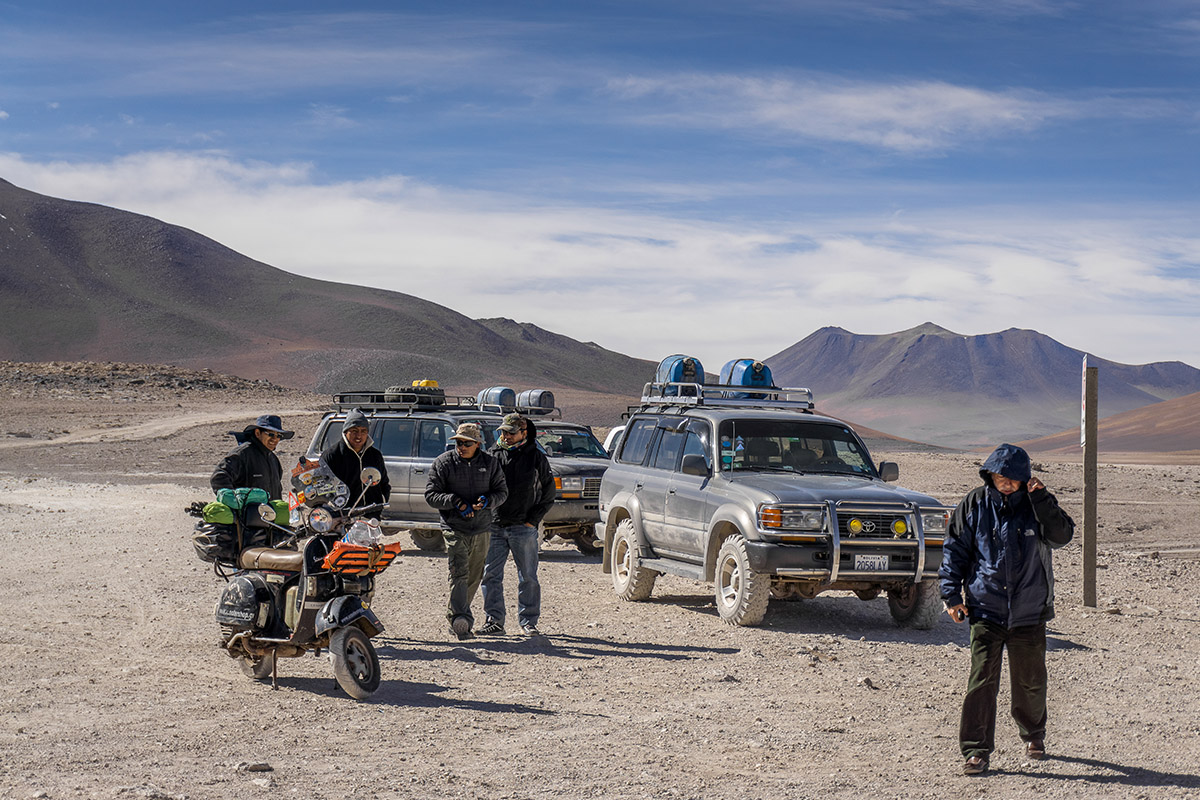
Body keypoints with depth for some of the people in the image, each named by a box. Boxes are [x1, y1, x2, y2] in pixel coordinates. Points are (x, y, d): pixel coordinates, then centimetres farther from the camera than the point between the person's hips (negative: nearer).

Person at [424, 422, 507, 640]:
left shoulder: (490, 463, 7)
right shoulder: (443, 463, 0)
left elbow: (502, 491, 11)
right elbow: (431, 494, -2)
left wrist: (487, 501, -12)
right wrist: (456, 502, -17)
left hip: (481, 530, 4)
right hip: (455, 529, -4)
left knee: (474, 577, 11)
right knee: (459, 575, -17)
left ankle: (454, 617, 25)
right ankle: (461, 622, -24)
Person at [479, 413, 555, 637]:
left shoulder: (536, 458, 2)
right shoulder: (492, 455, 8)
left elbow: (548, 493, 6)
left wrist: (533, 519, -2)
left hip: (523, 527, -2)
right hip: (494, 526, 2)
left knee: (527, 577, 3)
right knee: (491, 575, 0)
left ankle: (528, 621, 12)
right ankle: (494, 620, 6)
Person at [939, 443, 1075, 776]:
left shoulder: (1035, 504, 1)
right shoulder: (975, 504, 0)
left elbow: (1061, 536, -13)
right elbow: (955, 549, 5)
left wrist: (1041, 499, -21)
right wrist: (951, 594, -1)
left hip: (1029, 613, 1)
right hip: (985, 611, -1)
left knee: (1030, 680, 13)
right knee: (982, 679, -8)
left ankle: (1033, 734, 38)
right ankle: (976, 750, -2)